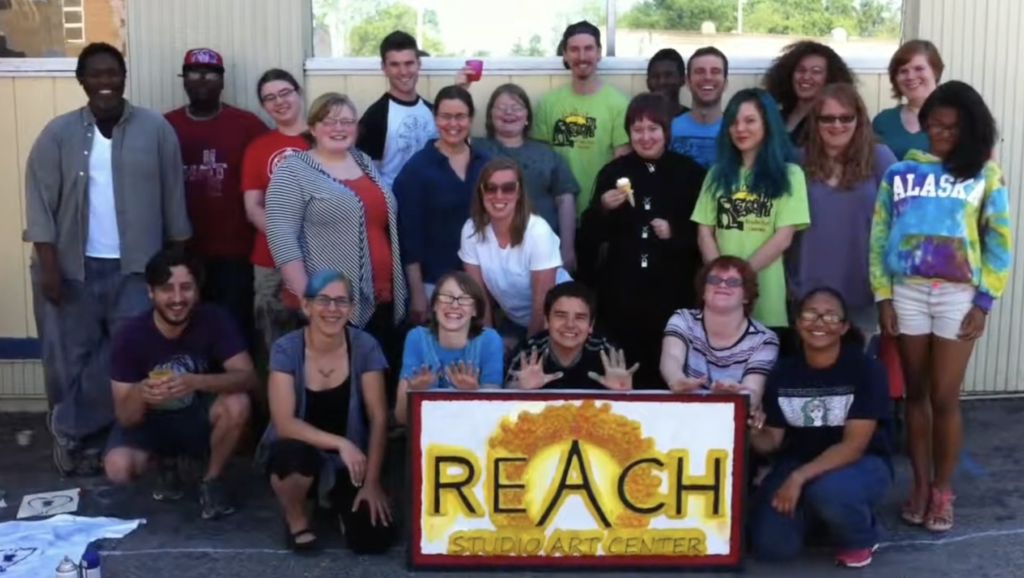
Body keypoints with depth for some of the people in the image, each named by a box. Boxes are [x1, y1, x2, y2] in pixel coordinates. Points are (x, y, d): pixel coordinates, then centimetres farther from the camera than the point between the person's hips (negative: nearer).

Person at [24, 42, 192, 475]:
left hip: (136, 266, 0)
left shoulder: (156, 130, 1)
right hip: (74, 267, 0)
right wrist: (48, 264, -9)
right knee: (72, 357, 8)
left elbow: (173, 197, 3)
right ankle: (70, 436, 23)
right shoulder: (58, 134, 0)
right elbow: (40, 201, -2)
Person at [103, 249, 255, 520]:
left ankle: (212, 481, -4)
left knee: (237, 404, -32)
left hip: (199, 416, 0)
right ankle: (166, 463, 9)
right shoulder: (130, 336, -22)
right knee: (118, 468, -29)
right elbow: (126, 418, -20)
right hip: (151, 421, 0)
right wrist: (139, 394, -44)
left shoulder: (214, 319, -21)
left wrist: (195, 382, -46)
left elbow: (248, 377, -29)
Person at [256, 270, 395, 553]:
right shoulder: (286, 349, -15)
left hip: (349, 462, 2)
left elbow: (379, 419, -9)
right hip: (299, 452, -2)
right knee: (298, 456, -39)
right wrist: (340, 443, -33)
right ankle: (296, 518, -3)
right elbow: (285, 423, -22)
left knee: (375, 539, -17)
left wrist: (372, 482, -15)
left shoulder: (365, 346, -10)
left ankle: (337, 502, 20)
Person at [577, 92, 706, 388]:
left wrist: (675, 233, -12)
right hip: (620, 292, 1)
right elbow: (590, 236, 5)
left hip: (672, 292, -1)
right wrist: (603, 209, -12)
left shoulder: (690, 172, 2)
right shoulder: (613, 172, 6)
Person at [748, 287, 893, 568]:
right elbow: (773, 440, 1)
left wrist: (799, 478, -33)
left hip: (862, 465, -3)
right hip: (799, 464, 3)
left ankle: (860, 538, -2)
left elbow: (853, 446, -21)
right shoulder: (783, 373, -3)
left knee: (827, 490, -38)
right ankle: (815, 513, 16)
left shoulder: (866, 370, -15)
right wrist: (755, 435, -25)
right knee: (770, 546, -18)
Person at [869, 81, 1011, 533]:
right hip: (907, 292, 2)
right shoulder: (900, 173, 6)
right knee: (916, 394, 9)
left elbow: (999, 244, 2)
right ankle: (920, 485, 21)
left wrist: (984, 302, -4)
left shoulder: (985, 175, 3)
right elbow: (879, 238, 5)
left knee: (945, 398, 1)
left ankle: (942, 490, 16)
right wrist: (882, 297, -1)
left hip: (958, 296, -1)